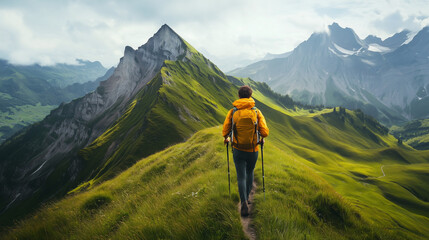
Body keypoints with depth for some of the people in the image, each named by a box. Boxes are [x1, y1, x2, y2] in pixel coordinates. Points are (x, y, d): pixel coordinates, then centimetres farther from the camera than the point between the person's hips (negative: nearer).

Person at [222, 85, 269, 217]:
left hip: (238, 150, -1)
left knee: (241, 177, 6)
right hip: (253, 150, 1)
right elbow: (265, 132, -10)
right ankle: (246, 197, 36)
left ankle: (244, 202, -10)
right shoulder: (256, 112, -6)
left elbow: (225, 131, -6)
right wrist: (262, 138, 13)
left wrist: (227, 139, 16)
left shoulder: (232, 112, -6)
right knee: (250, 173, 24)